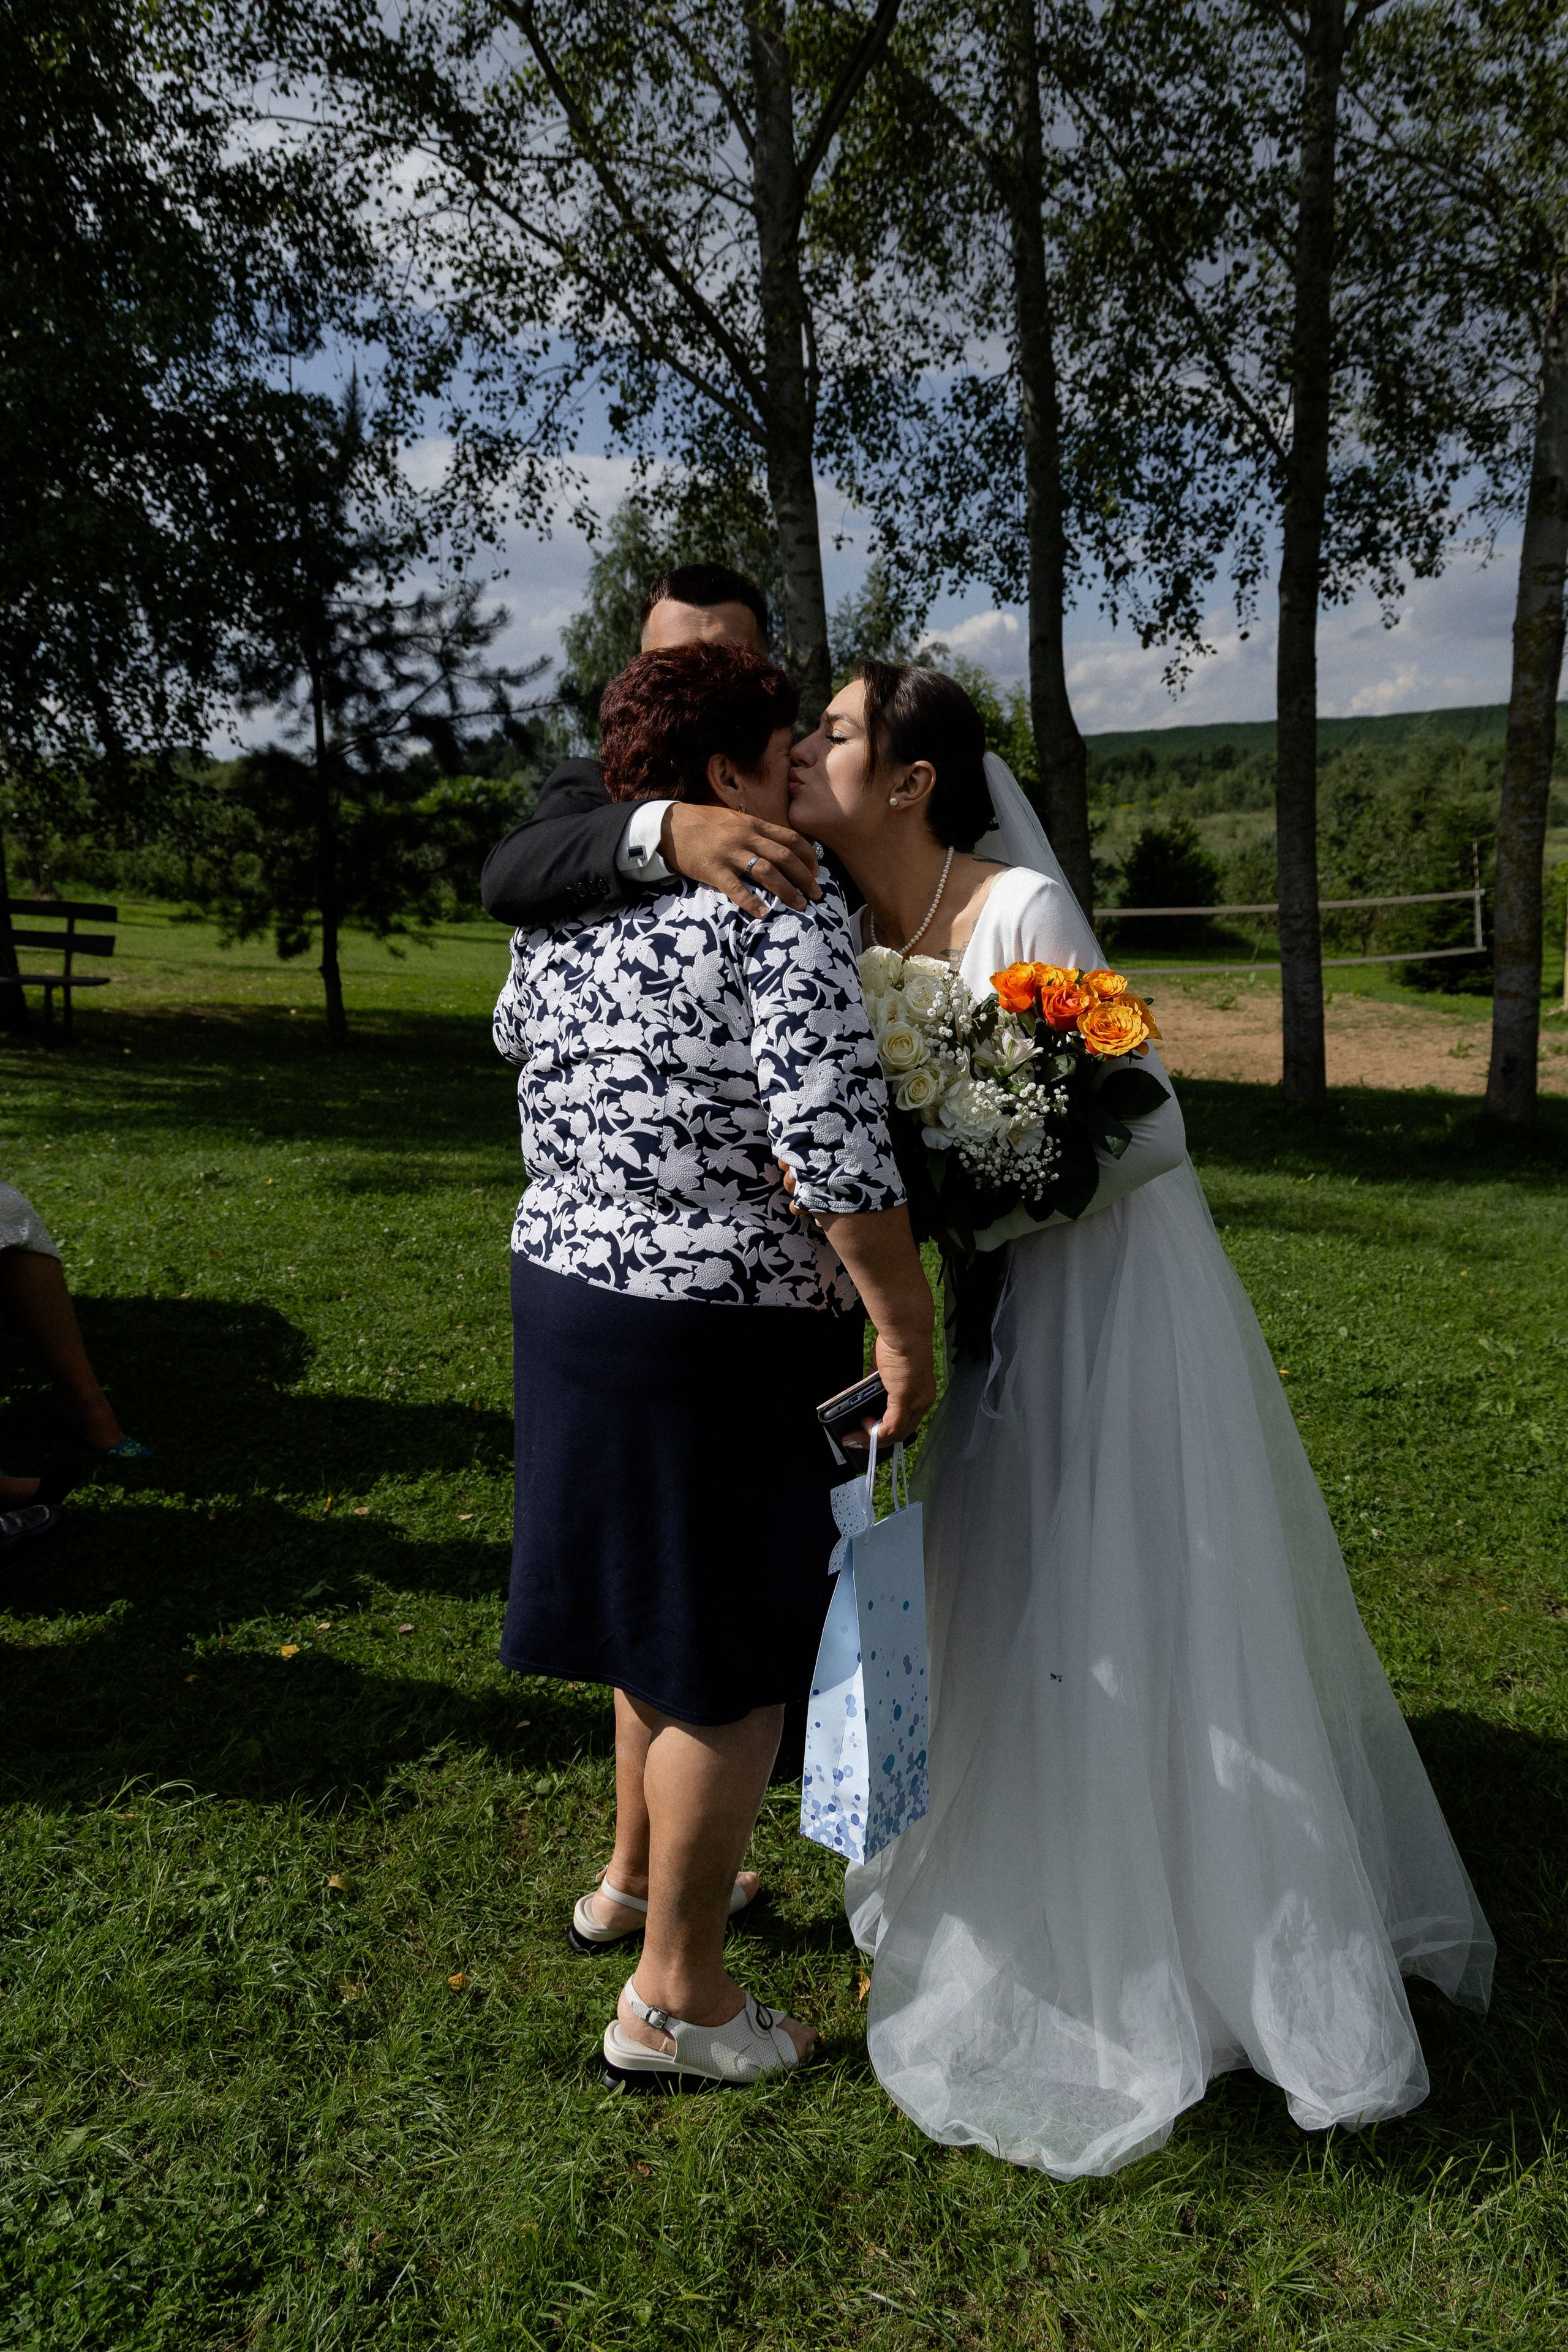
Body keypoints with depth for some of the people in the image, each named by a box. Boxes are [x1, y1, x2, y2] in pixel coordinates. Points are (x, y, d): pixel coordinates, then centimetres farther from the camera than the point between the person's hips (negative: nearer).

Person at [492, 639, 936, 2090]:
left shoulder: (558, 911, 7)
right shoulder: (785, 909, -16)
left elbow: (517, 1039, 28)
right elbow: (834, 1152, -25)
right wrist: (908, 1334, -17)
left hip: (567, 1292, 9)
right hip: (726, 1335, -8)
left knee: (670, 1605, 26)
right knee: (733, 1662, 7)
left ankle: (635, 1878, 46)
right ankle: (675, 2001, 23)